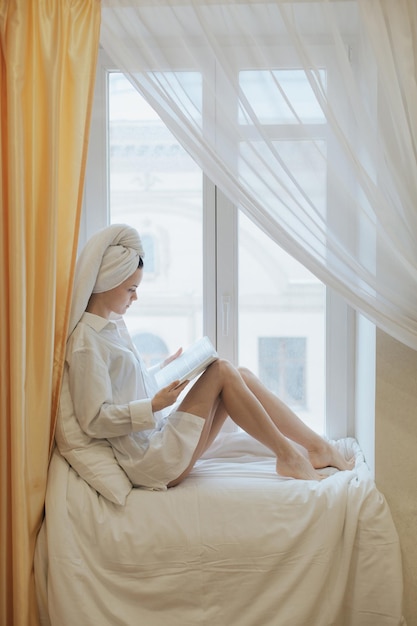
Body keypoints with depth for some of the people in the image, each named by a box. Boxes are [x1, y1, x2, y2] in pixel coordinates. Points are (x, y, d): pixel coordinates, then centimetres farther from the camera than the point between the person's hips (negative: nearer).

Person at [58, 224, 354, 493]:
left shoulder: (113, 325, 14)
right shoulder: (86, 342, -15)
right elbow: (94, 421, -20)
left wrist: (166, 368, 11)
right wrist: (155, 404, -26)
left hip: (160, 434, 9)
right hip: (151, 461, -9)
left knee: (241, 375, -1)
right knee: (222, 370, -15)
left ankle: (317, 447, 2)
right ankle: (286, 454, -4)